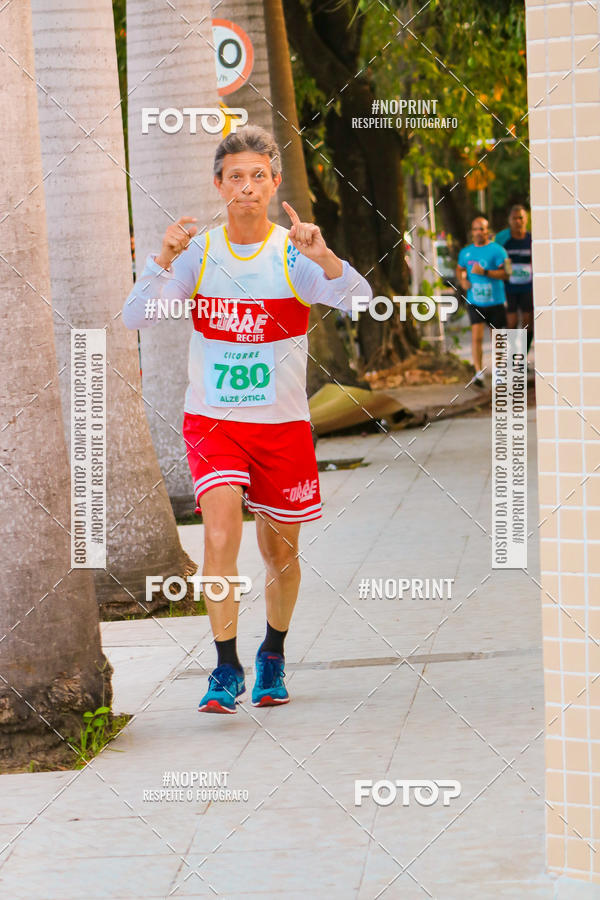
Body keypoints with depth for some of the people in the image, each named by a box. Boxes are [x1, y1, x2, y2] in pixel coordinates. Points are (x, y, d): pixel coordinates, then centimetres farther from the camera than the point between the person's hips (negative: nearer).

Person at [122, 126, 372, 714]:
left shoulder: (294, 254, -6)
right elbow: (135, 318, -9)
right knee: (221, 533, -21)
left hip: (283, 424, 0)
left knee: (280, 553, 10)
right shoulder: (198, 252, -1)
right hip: (212, 421, 0)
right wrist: (164, 260, -25)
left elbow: (360, 302, -20)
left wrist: (322, 256, -38)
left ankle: (273, 655, 35)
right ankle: (226, 668, -14)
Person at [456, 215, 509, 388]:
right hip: (474, 301, 2)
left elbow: (505, 273, -13)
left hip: (495, 301, -2)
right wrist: (462, 280, 6)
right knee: (476, 336, -12)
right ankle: (479, 372, -14)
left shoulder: (497, 250, -6)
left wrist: (485, 272, -23)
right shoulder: (466, 252, 9)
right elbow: (460, 269, 27)